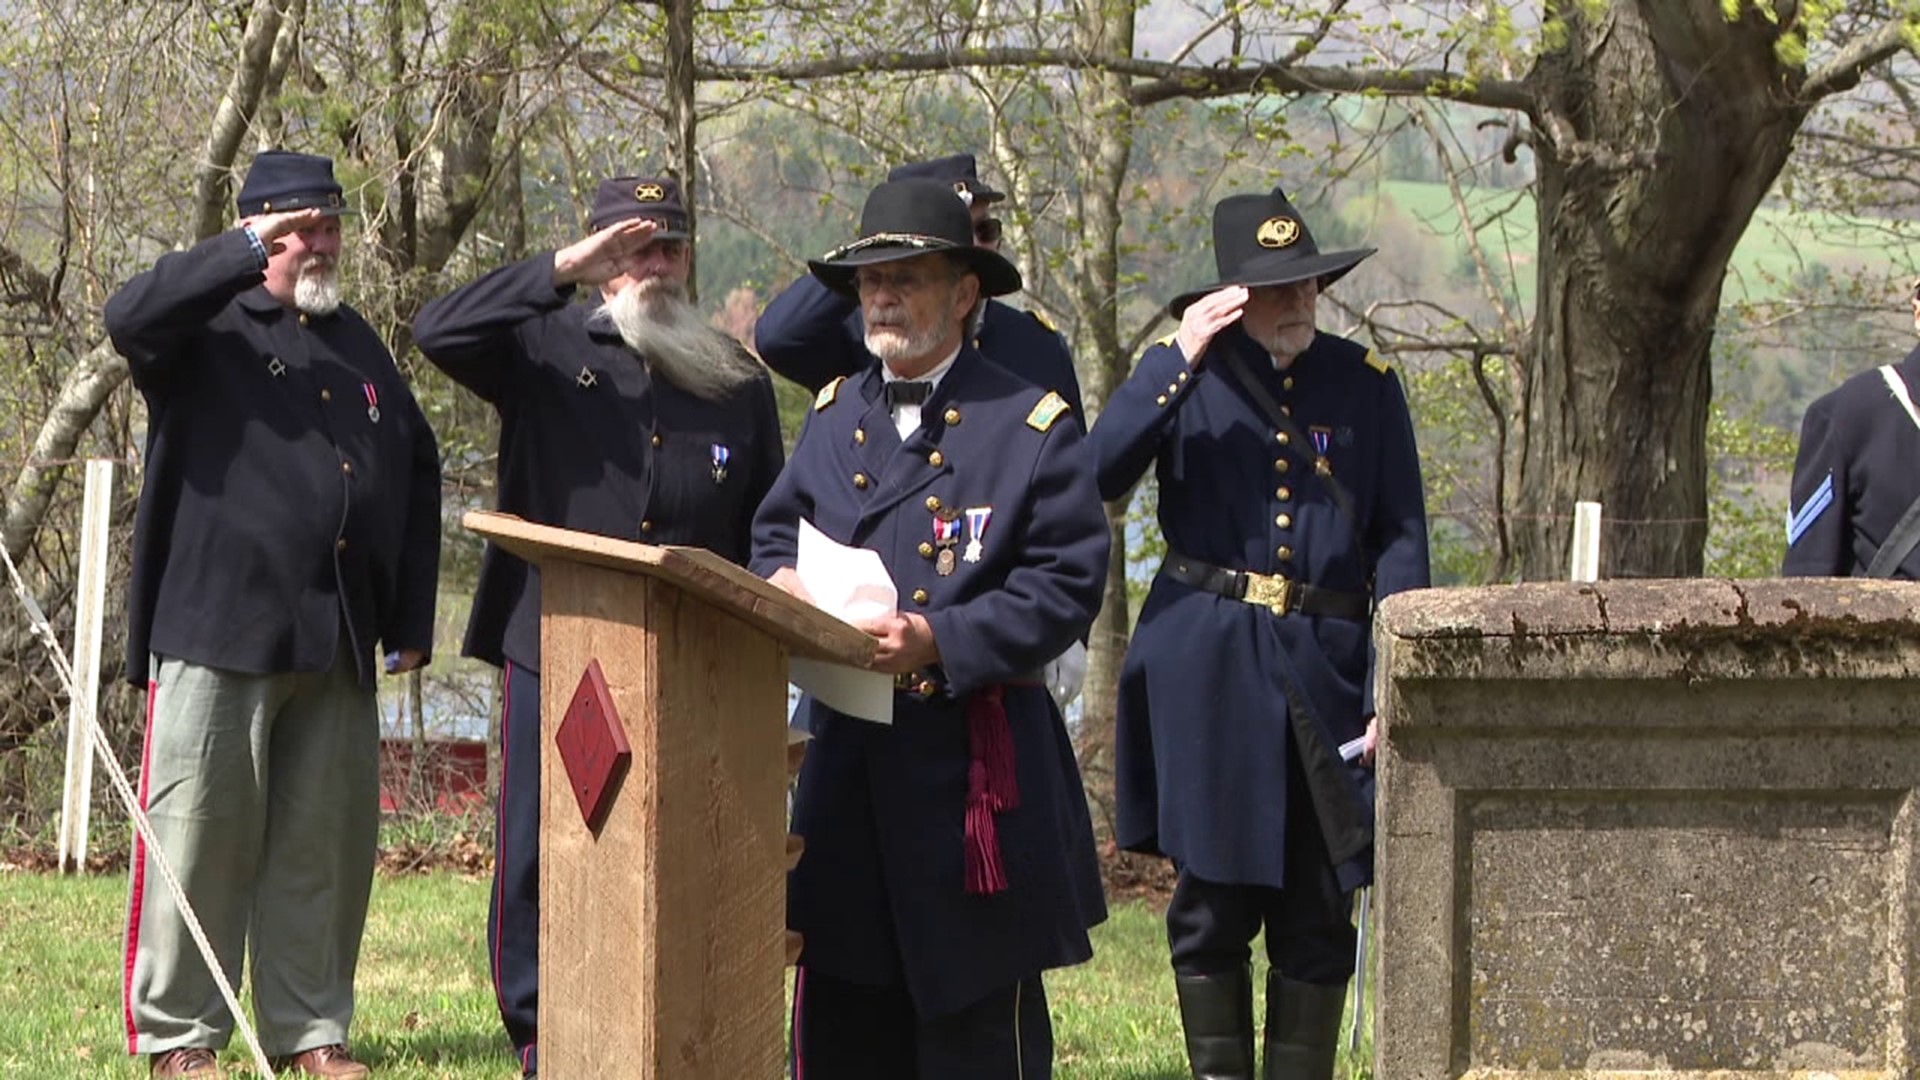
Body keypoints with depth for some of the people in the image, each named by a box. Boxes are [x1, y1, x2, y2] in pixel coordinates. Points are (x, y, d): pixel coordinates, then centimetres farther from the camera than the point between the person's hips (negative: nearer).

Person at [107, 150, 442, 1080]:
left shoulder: (357, 346, 21)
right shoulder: (208, 329, 4)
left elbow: (416, 477, 22)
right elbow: (131, 317, -20)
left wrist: (410, 621, 15)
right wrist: (247, 251, -21)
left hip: (337, 643, 6)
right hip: (219, 623, -5)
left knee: (324, 843, 6)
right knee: (202, 828, -4)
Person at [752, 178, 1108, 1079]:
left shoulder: (1030, 428, -3)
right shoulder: (832, 416, 15)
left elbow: (1067, 583, -10)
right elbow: (775, 532, 22)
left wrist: (941, 642, -22)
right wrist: (781, 583, -3)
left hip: (976, 765, -5)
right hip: (847, 758, 5)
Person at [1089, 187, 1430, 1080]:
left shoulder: (1364, 384, 8)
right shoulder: (1186, 375, 5)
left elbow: (1401, 541, 6)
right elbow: (1094, 479, -10)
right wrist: (1178, 362, -15)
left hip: (1326, 670, 1)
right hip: (1205, 670, -1)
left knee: (1317, 908, 2)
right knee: (1214, 901, 0)